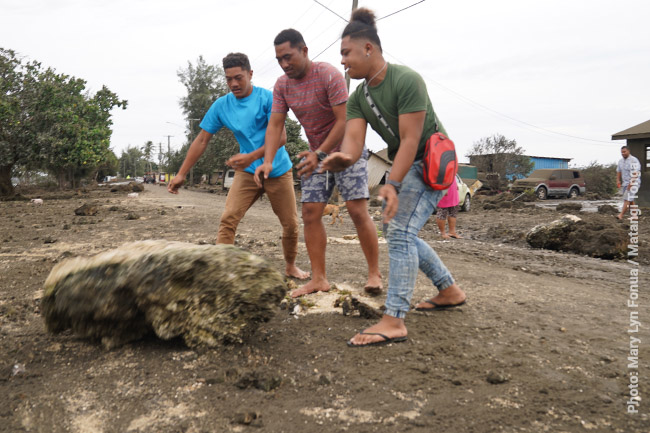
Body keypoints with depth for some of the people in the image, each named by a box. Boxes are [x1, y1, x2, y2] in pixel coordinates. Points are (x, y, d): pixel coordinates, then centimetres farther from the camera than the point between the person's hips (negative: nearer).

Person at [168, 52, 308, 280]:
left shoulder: (267, 98, -11)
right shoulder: (221, 105, 0)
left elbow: (281, 136, -19)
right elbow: (201, 141, 2)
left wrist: (252, 156, -33)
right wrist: (181, 174, -4)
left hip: (278, 171, -2)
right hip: (247, 172, 2)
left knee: (291, 224, 7)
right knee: (228, 219, -14)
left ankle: (290, 266, 30)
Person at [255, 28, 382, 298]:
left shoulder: (329, 75, -18)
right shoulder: (282, 85, -1)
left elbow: (343, 121, -22)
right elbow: (275, 124, -5)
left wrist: (319, 154, -27)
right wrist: (268, 161, -19)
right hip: (316, 153, 6)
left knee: (357, 210, -11)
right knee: (310, 213, -2)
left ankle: (374, 274, 1)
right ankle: (319, 279, 4)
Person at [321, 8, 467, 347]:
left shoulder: (406, 80, -21)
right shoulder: (358, 98, 1)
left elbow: (410, 140, -26)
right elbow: (353, 141, -15)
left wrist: (393, 185, -34)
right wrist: (343, 158, -38)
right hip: (406, 164, 9)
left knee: (400, 231, -21)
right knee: (396, 230, 14)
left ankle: (393, 321, -20)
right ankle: (450, 291, 26)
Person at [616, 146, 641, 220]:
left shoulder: (633, 160, -14)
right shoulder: (621, 161, 11)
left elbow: (635, 173, -22)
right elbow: (618, 171, 17)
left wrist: (631, 183, -28)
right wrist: (618, 180, 1)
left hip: (633, 183, -8)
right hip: (625, 183, 9)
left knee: (627, 199, -16)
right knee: (630, 200, 12)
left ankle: (621, 215, -23)